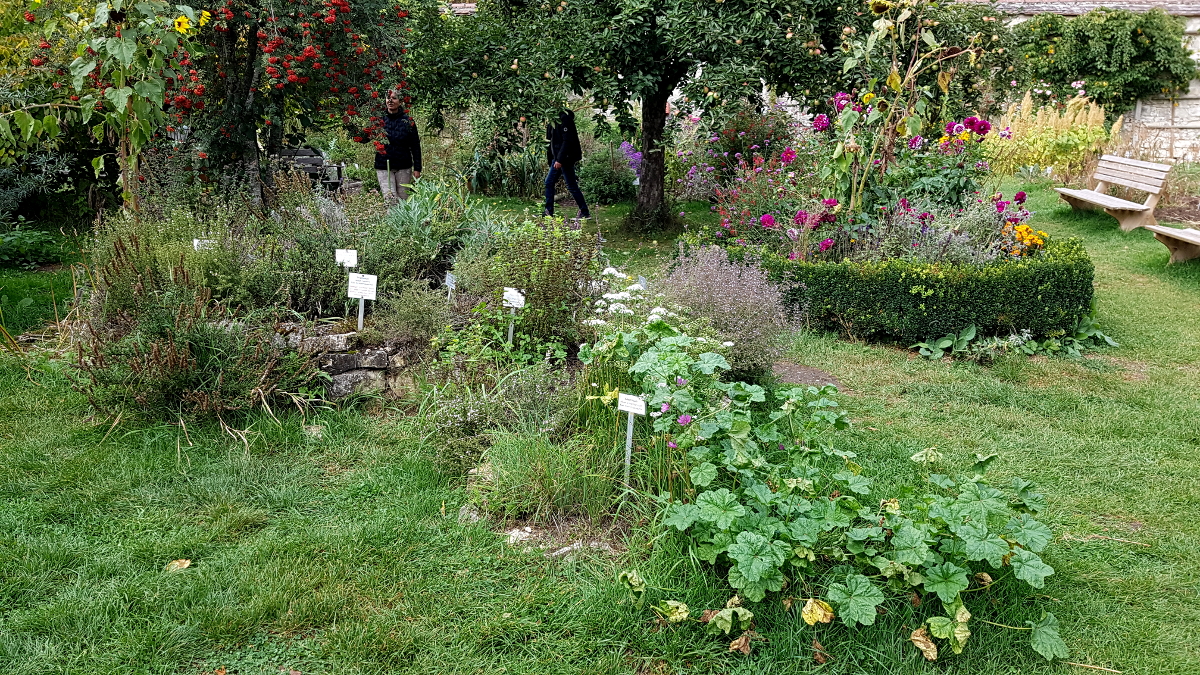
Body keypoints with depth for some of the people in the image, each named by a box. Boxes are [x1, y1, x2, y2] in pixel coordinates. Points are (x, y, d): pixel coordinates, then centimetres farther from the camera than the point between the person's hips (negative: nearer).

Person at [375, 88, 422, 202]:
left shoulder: (408, 121, 1)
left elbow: (415, 146, 4)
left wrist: (417, 168, 0)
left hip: (404, 167, 0)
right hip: (384, 167, 0)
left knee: (403, 199, 4)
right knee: (390, 198, -11)